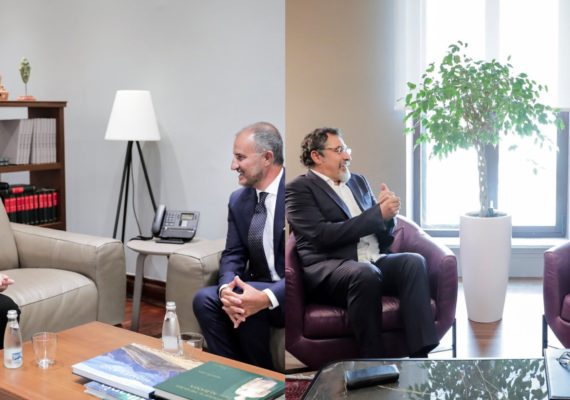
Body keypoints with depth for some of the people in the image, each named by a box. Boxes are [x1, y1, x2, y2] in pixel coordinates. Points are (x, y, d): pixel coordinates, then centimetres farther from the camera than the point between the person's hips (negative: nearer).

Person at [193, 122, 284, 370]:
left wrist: (267, 298, -33)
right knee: (205, 299, -17)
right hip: (258, 290, 6)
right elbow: (233, 255, 5)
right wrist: (226, 288, -19)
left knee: (244, 304, -29)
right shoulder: (239, 200, 5)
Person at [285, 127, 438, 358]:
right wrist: (378, 213, -11)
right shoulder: (299, 188, 1)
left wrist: (387, 213, -3)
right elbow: (323, 235, -14)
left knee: (414, 261, -23)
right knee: (365, 273, -37)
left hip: (374, 262, 6)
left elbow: (383, 237, 21)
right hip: (330, 268, -6)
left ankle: (420, 355, -30)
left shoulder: (358, 181, 22)